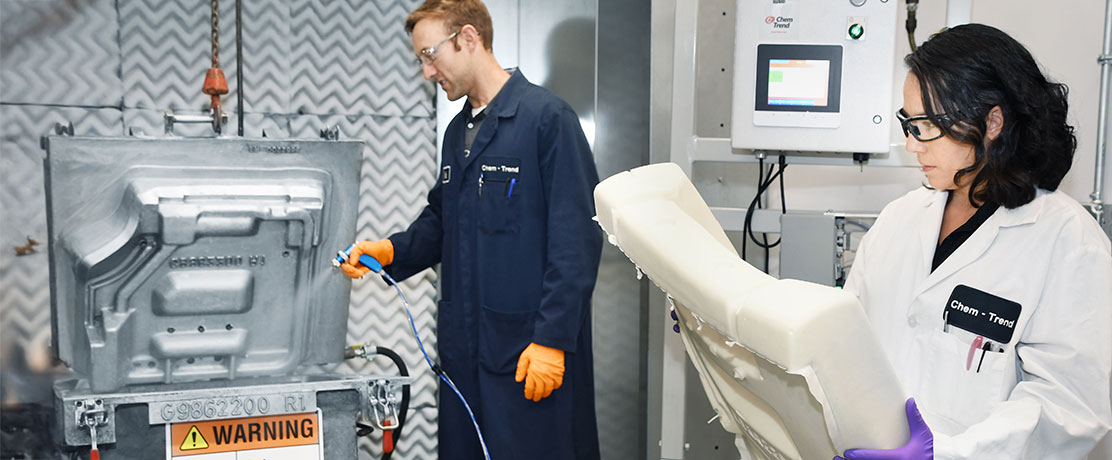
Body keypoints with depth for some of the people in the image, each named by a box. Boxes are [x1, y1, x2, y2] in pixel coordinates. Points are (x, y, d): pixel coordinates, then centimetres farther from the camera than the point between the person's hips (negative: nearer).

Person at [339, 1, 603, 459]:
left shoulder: (548, 118, -11)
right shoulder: (457, 131, 16)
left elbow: (577, 239, -16)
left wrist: (553, 339, -18)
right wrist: (390, 250, 4)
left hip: (529, 347, -8)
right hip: (464, 344, 8)